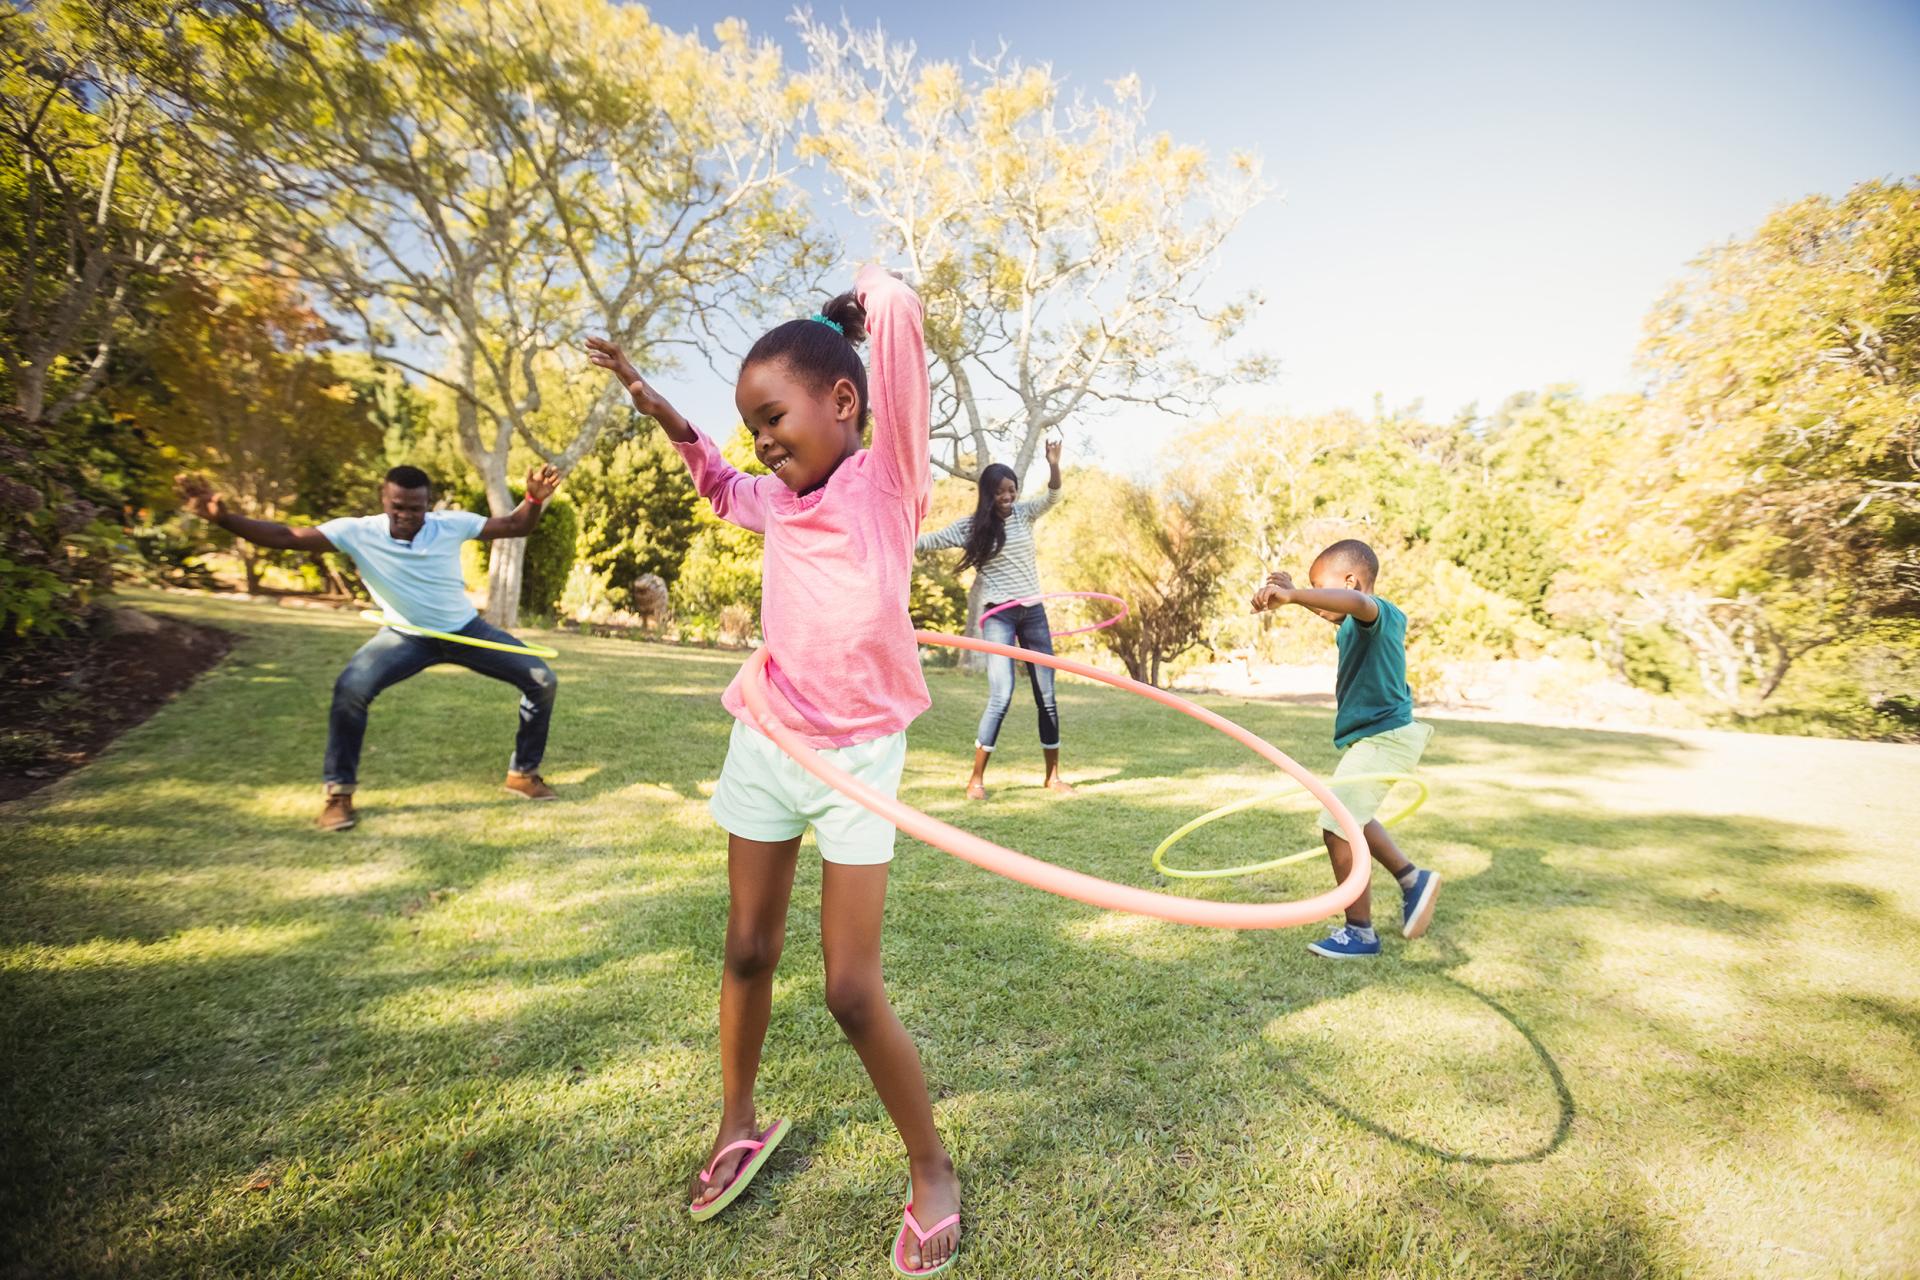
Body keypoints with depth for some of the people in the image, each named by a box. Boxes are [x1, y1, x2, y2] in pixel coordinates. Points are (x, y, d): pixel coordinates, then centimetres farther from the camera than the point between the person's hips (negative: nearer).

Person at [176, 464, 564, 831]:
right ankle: (339, 793, -7)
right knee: (350, 689, -27)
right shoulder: (357, 532, -19)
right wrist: (224, 518, -38)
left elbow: (514, 526, -11)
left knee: (543, 681, -9)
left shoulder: (451, 524, -17)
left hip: (466, 630, 1)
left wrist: (535, 498, -31)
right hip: (407, 635, -1)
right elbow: (285, 536, -22)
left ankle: (523, 773, 11)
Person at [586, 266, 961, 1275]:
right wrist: (654, 405, 22)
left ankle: (931, 1170, 25)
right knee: (748, 951, 17)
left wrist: (869, 294, 4)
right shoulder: (779, 502, 6)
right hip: (764, 745, 6)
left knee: (853, 992, -1)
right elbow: (719, 485, 31)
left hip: (856, 759, -5)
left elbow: (896, 313, -19)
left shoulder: (886, 476, -9)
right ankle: (739, 1124, 43)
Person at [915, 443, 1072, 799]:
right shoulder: (972, 526, -1)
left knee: (1047, 697, 6)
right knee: (1001, 696, -14)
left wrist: (1053, 464, -24)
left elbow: (1053, 497, -7)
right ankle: (976, 778, -2)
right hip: (999, 616, -4)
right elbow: (930, 540, -4)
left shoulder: (1024, 514, 6)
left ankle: (1053, 775, 19)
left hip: (1034, 613, 4)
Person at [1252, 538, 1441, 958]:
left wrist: (1292, 595, -60)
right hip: (1376, 735, 11)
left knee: (1338, 826, -9)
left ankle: (1359, 933, 3)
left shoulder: (1378, 613, -19)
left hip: (1380, 738, -11)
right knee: (1350, 819, 26)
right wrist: (1294, 592, 20)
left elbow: (1357, 602, -45)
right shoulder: (1357, 624, 10)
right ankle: (1413, 879, 38)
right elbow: (1336, 611, 34)